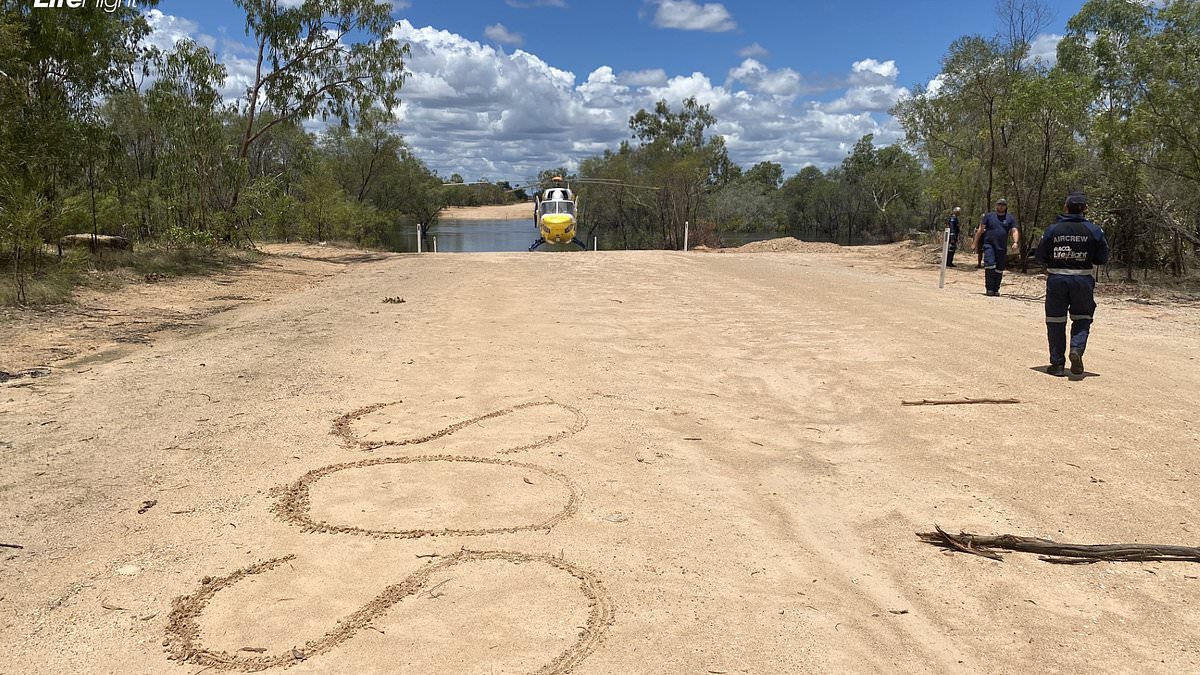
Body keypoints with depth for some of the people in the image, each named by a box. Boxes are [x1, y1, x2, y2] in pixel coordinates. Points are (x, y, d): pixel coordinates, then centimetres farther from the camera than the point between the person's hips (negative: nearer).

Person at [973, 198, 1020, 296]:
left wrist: (1015, 242, -14)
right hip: (989, 245, -2)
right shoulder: (989, 216, 9)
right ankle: (989, 288, -12)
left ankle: (996, 289, 15)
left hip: (1002, 248, 2)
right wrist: (975, 243, 4)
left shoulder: (1011, 218, 12)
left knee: (999, 269, 4)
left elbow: (1014, 231, 4)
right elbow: (980, 230, 9)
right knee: (990, 266, -18)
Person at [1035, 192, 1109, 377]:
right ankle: (1077, 349, -11)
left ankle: (1057, 363, 9)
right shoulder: (1093, 230, -2)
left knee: (1055, 320, 8)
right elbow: (1102, 258, 1)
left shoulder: (1053, 229, -2)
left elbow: (1041, 255, 2)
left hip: (1056, 279, 0)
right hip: (1083, 280, 0)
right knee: (1082, 318, 15)